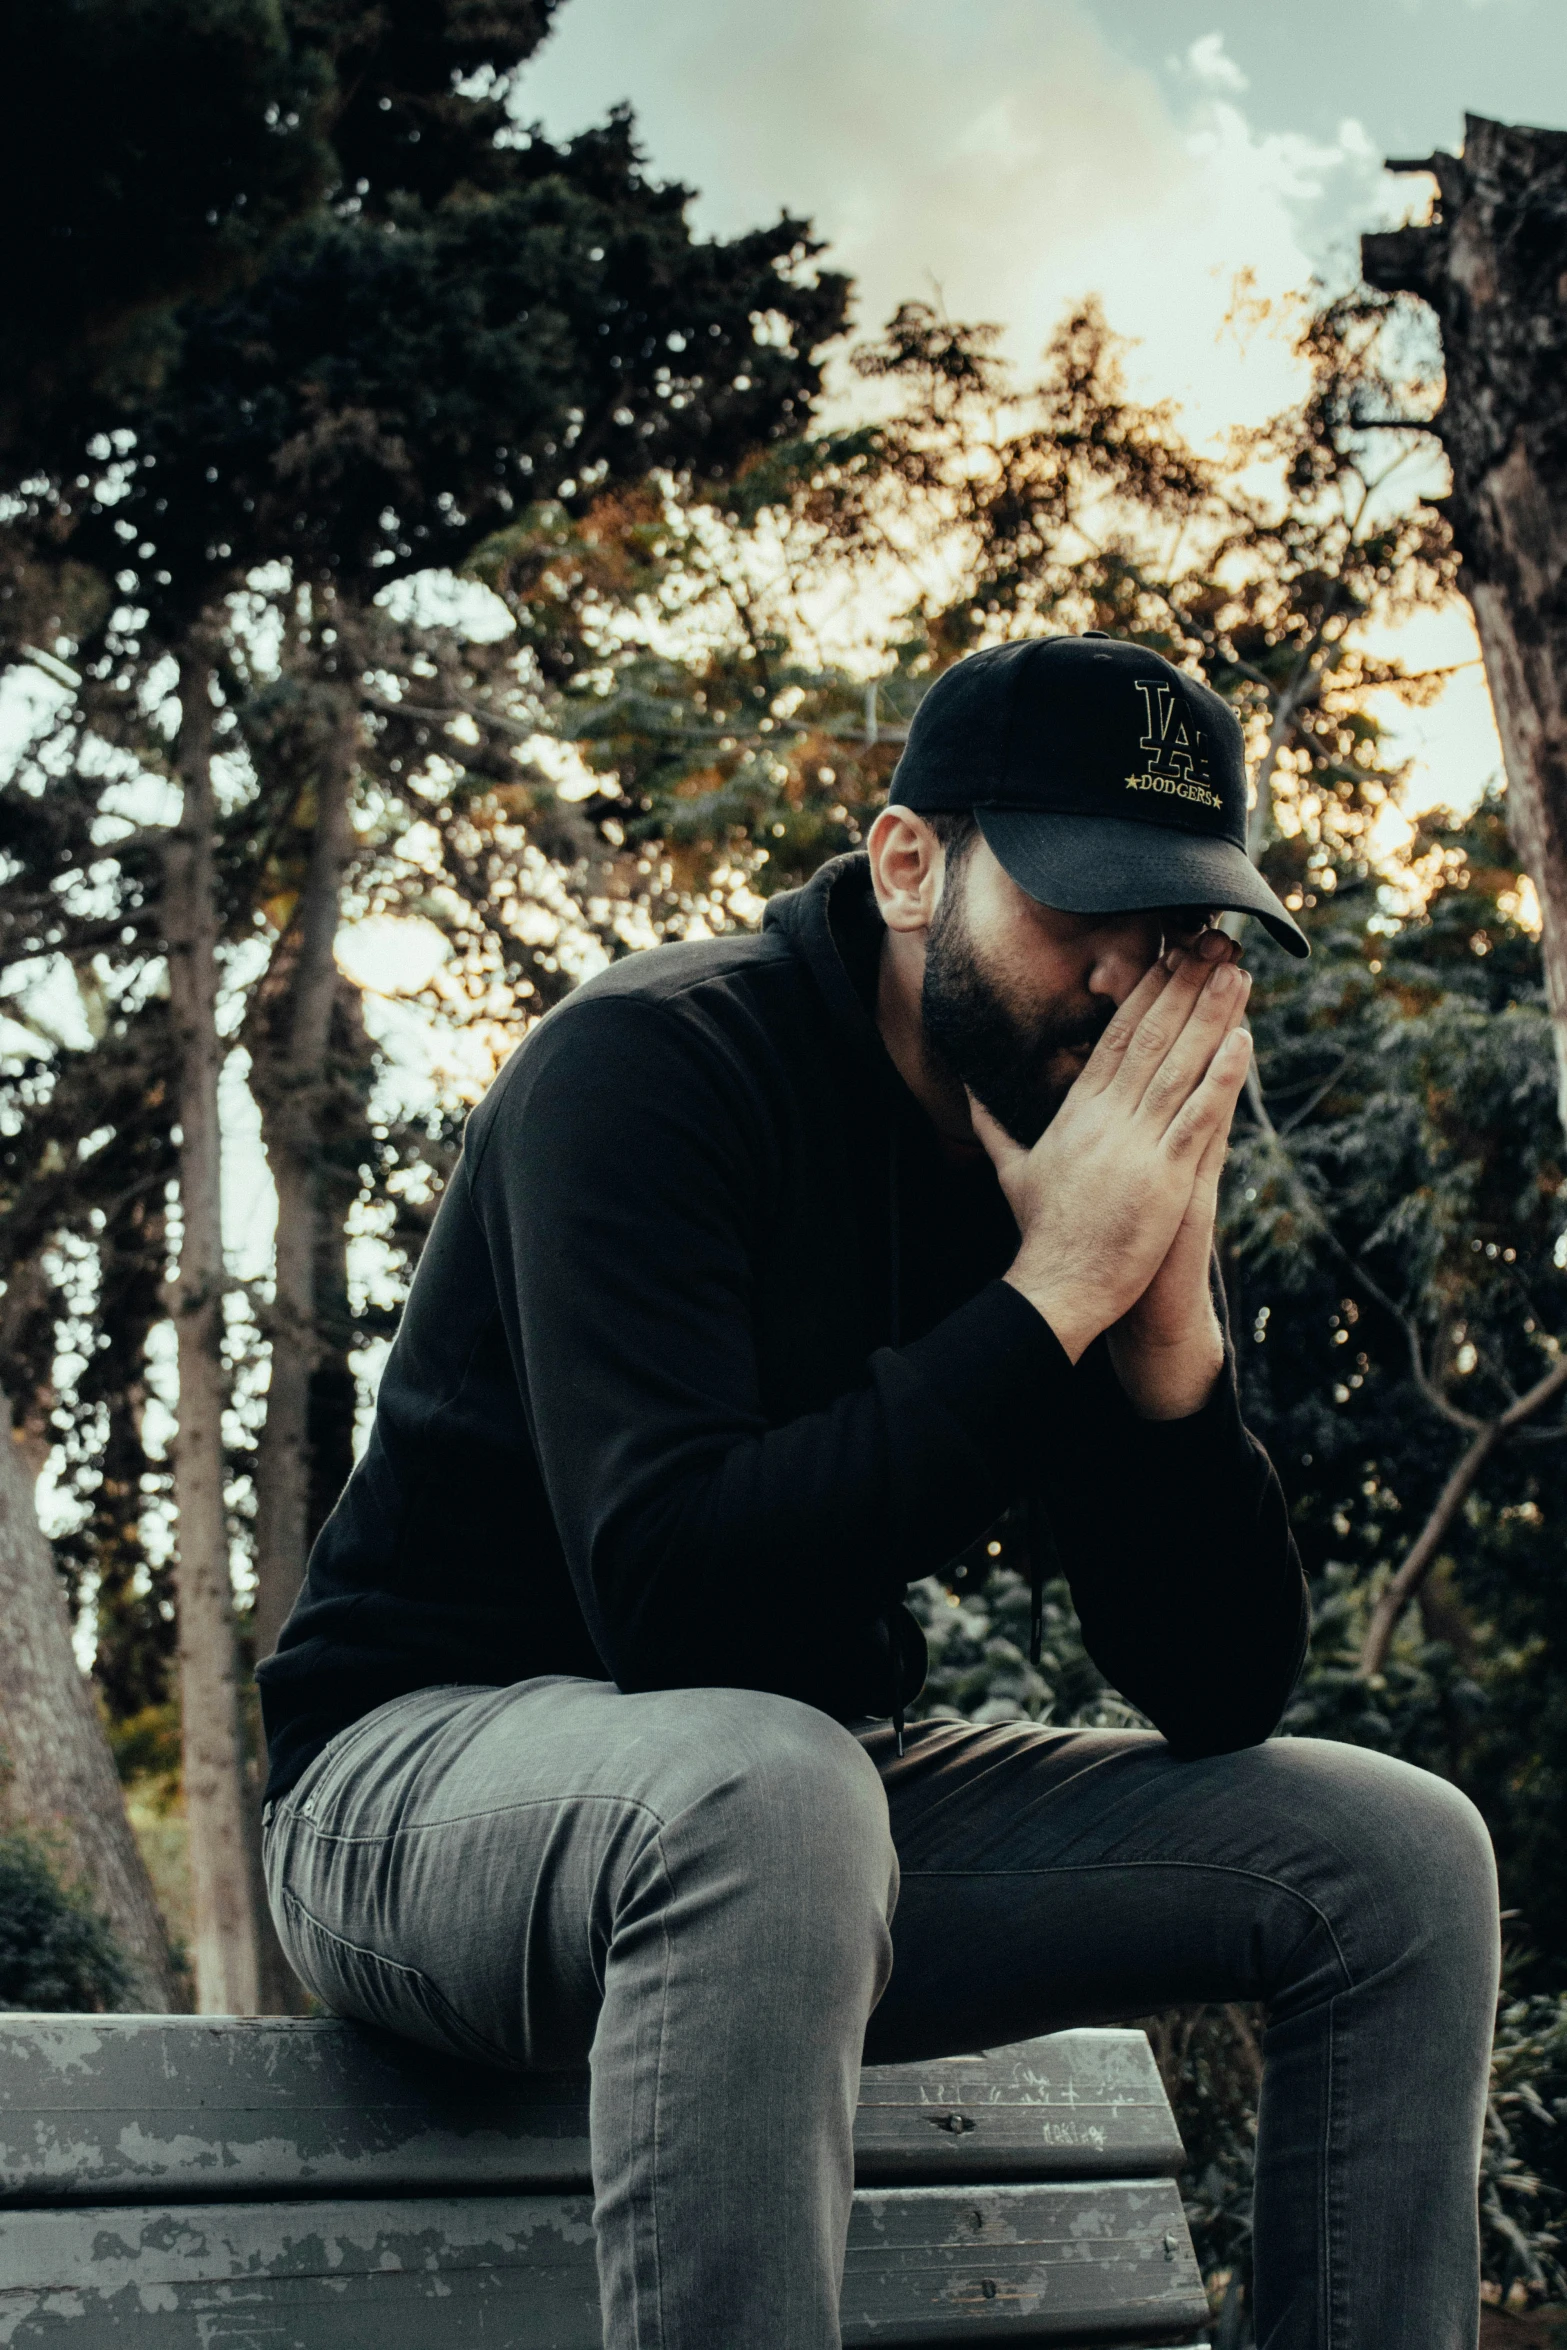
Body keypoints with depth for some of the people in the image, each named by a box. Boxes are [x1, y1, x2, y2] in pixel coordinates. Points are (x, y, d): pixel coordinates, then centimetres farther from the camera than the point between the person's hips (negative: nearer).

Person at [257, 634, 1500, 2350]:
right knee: (763, 1787, -41)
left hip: (815, 1791, 7)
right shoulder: (650, 1066, -17)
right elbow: (674, 1594, -31)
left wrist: (1173, 1317, -17)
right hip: (435, 1760, -6)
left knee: (1399, 1855, -4)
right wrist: (1053, 1293, -26)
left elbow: (1223, 1696, -2)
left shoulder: (1108, 1162, 1)